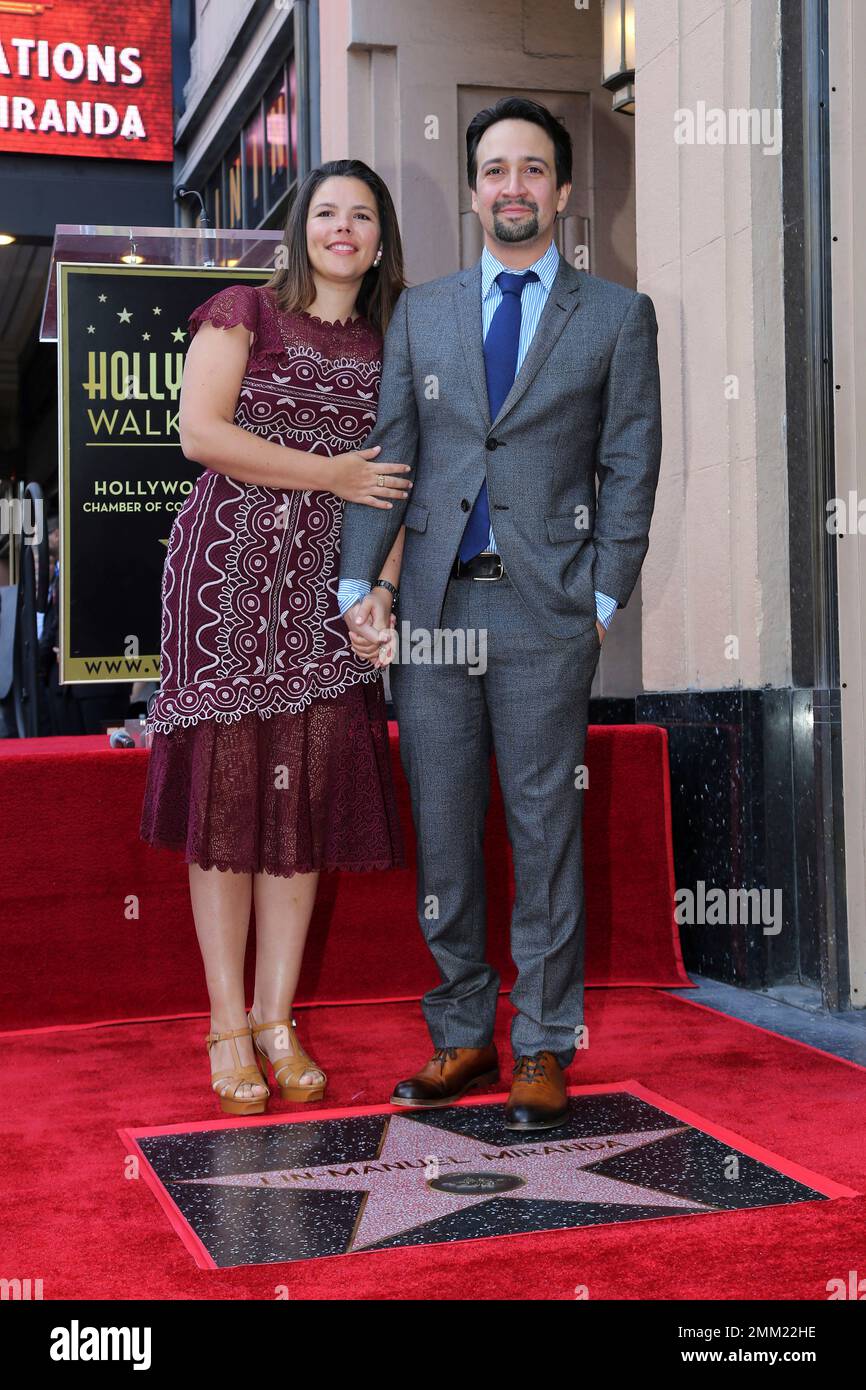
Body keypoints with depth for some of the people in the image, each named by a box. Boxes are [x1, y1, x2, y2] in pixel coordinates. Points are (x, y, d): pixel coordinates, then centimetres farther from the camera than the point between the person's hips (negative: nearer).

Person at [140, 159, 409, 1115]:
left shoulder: (385, 346, 17)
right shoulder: (245, 311, 5)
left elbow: (393, 485, 12)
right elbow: (201, 432, -8)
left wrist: (382, 589, -4)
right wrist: (335, 474, -7)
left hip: (328, 588, 4)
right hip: (233, 571, -3)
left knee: (309, 793, 0)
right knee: (227, 787, -4)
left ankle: (276, 1020, 10)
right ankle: (228, 1028, 4)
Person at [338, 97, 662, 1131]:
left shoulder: (617, 317, 8)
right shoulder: (419, 313, 14)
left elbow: (630, 470, 4)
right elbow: (386, 453, 9)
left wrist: (604, 601, -4)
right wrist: (358, 587, 0)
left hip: (545, 614, -3)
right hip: (432, 607, 3)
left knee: (544, 831, 1)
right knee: (440, 833, 6)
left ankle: (542, 1051, 13)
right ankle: (461, 1037, 19)